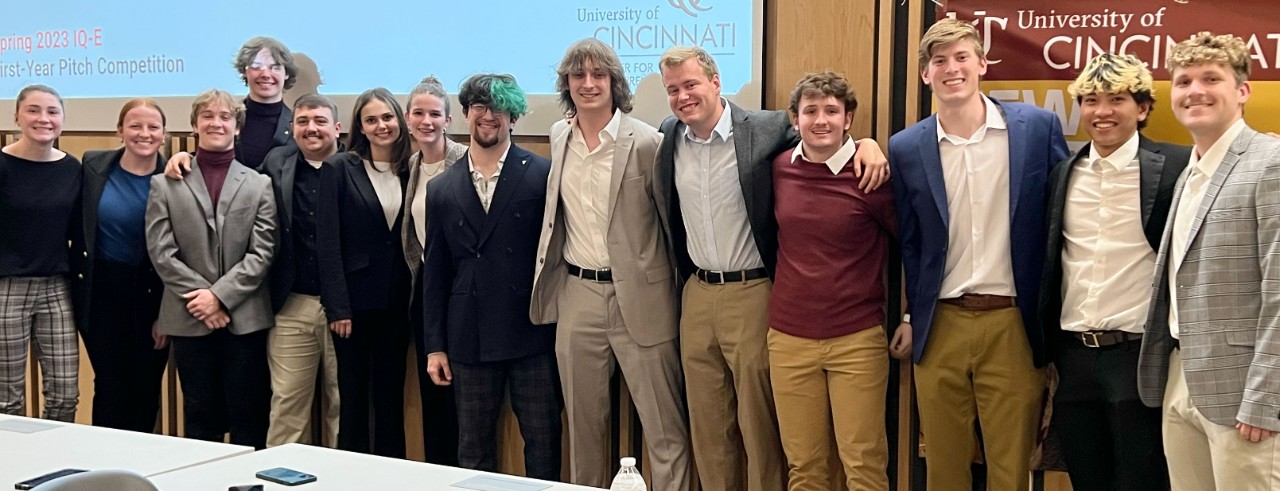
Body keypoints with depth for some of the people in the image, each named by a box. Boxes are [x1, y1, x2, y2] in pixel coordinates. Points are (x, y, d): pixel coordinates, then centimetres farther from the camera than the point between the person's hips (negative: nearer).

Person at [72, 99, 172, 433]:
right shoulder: (93, 166, -2)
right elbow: (76, 228, 5)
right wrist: (74, 282, 1)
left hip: (151, 297, -1)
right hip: (100, 292, 1)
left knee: (146, 391, 9)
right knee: (110, 388, 5)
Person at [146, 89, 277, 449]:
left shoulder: (259, 185, 6)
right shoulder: (165, 184, 7)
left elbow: (263, 252, -2)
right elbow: (160, 251, -1)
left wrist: (220, 294, -12)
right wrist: (200, 299, -10)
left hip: (245, 317, 0)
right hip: (189, 319, 1)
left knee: (247, 418, 4)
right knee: (200, 417, 8)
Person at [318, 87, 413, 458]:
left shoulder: (408, 170, 6)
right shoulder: (340, 167, -5)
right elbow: (328, 241, -8)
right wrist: (337, 306, -13)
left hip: (396, 302, 3)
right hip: (355, 299, -3)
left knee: (391, 397, 9)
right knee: (354, 397, 5)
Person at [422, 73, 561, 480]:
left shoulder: (543, 174, -2)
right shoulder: (441, 189, 8)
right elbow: (435, 274, 10)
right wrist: (434, 345, 7)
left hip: (532, 333, -3)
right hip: (470, 340, 3)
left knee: (543, 441, 5)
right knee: (473, 447, 11)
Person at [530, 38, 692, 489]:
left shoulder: (646, 142, -10)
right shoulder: (559, 137, 8)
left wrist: (672, 290, 0)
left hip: (638, 297, -5)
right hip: (576, 295, 5)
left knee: (665, 428, -1)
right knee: (583, 424, 15)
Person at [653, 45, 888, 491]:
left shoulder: (767, 128, -8)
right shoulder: (668, 137, 5)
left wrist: (867, 143, -15)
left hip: (753, 294, -4)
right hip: (697, 295, 4)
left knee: (759, 427, 4)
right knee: (707, 427, 13)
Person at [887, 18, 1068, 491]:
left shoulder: (1038, 127, -2)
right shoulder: (906, 149, 1)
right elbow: (908, 241, 8)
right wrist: (913, 317, 8)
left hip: (1012, 323, -1)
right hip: (939, 327, 2)